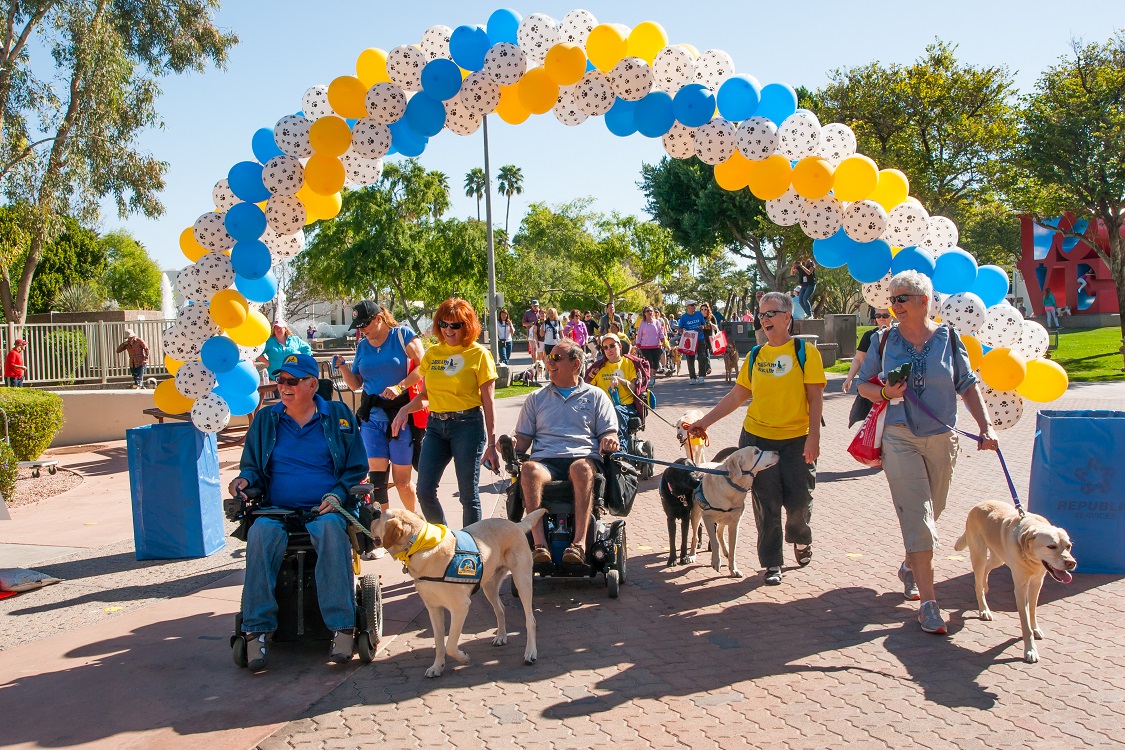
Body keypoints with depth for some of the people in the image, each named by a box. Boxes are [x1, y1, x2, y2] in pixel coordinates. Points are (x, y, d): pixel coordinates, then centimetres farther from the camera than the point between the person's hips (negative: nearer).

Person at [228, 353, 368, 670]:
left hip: (325, 510, -2)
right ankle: (257, 629, -30)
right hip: (276, 511, 2)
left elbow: (357, 468, 10)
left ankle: (342, 626, -36)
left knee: (331, 529, -38)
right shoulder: (265, 419, 16)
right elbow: (252, 465, 23)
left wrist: (337, 495, -8)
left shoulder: (339, 415, 10)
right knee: (261, 534, -34)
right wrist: (245, 478, -1)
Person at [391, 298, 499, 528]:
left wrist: (491, 443, -6)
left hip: (468, 424, -4)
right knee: (424, 491, 0)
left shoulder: (479, 354, -1)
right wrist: (406, 409, -5)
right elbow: (425, 394, 16)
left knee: (468, 493, 0)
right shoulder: (431, 354, 12)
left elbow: (488, 402, -2)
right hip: (435, 425, 4)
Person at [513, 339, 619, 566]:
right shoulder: (536, 398, 27)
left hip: (583, 457, -1)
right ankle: (539, 543, -42)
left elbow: (608, 432, 14)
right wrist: (512, 445, -3)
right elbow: (523, 439, 20)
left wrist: (609, 441, -11)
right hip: (545, 460, 1)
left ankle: (579, 542, -45)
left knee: (582, 468, -39)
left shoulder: (595, 396, 22)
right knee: (529, 469, -36)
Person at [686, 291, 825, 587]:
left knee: (799, 500, 4)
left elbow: (815, 397, -7)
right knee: (766, 503, 4)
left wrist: (813, 437, -15)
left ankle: (800, 539, 37)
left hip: (796, 440, -2)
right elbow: (737, 395, 9)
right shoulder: (755, 355, 7)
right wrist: (704, 421, 4)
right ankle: (772, 563, 16)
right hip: (757, 438, 2)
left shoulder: (805, 351, -4)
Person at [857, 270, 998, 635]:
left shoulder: (948, 338, 3)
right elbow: (863, 384, 8)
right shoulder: (885, 339, 2)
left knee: (929, 514, 15)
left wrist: (986, 427, -5)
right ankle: (928, 602, -8)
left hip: (942, 440, 2)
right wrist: (885, 393, -13)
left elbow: (968, 386, 5)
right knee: (918, 517, -10)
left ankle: (910, 566, 43)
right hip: (900, 437, -2)